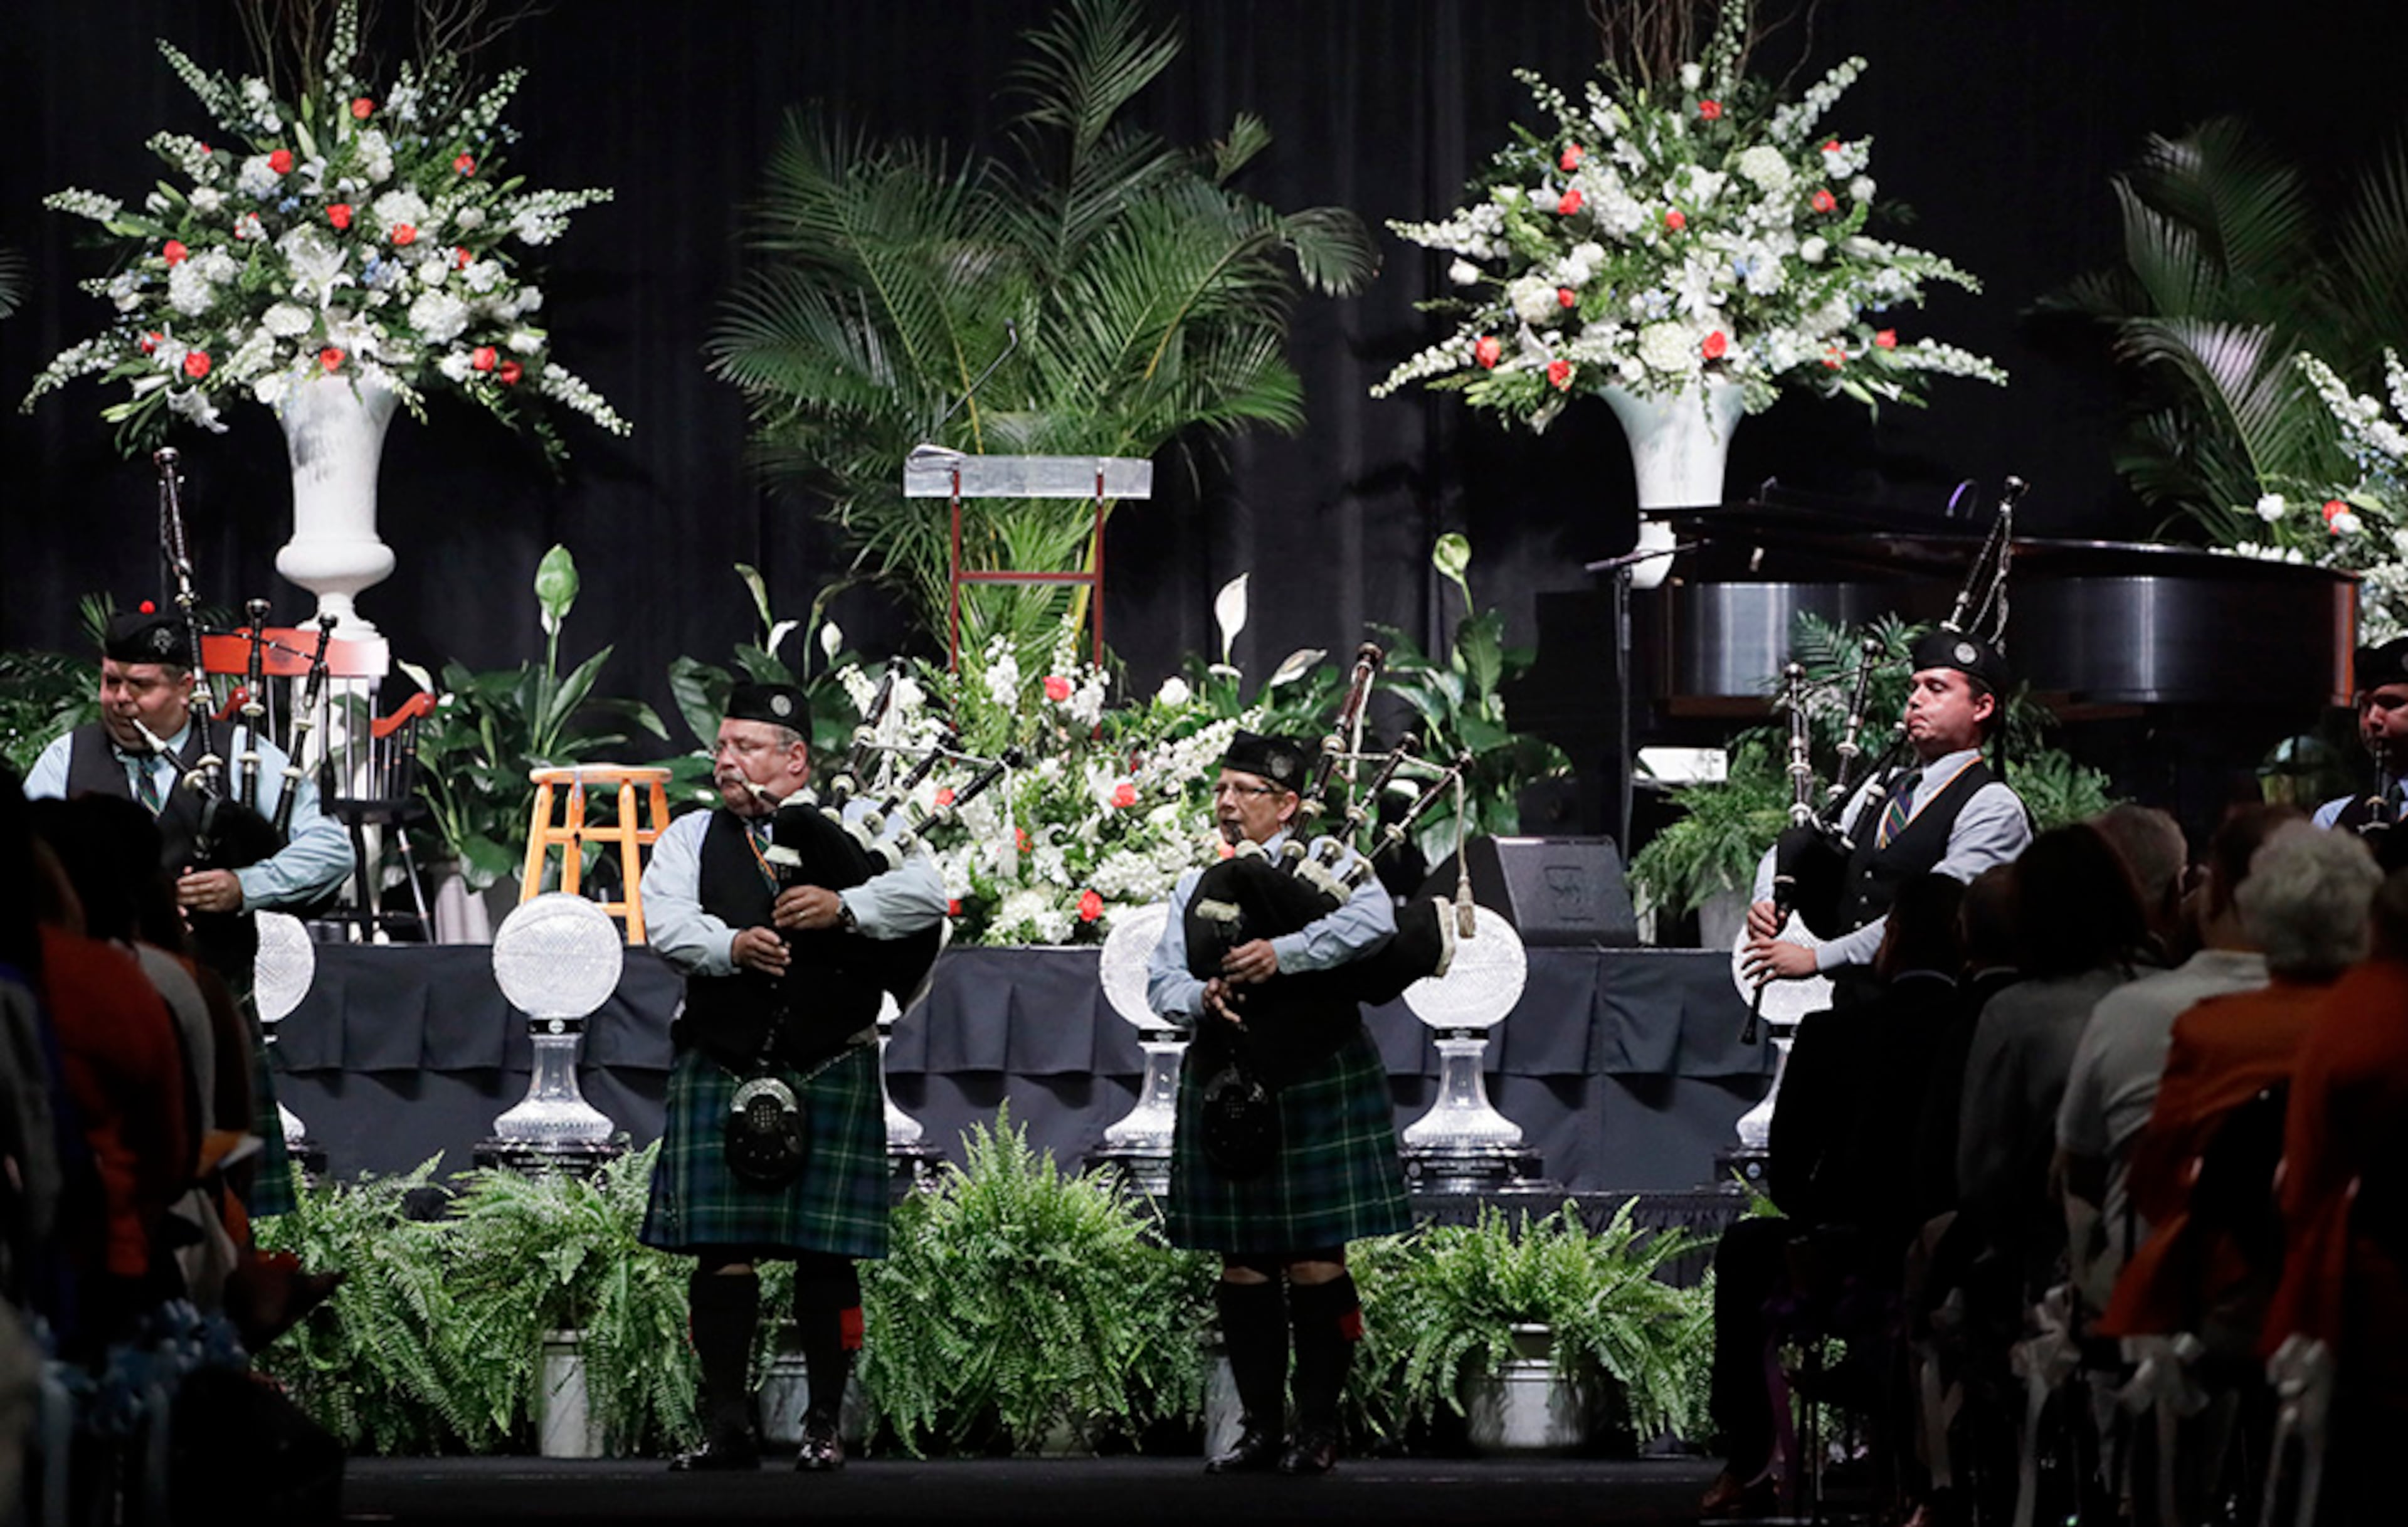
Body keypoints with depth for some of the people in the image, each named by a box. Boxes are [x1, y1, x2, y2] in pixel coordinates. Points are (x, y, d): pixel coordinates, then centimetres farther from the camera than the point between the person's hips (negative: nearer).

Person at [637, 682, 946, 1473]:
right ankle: (726, 1426, 1)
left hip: (831, 1071, -1)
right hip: (721, 1069, 1)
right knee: (722, 1249, -3)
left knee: (826, 1252, -1)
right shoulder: (691, 838, 12)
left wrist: (845, 906, -23)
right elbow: (668, 923, -5)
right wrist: (733, 946, -25)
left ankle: (824, 1424, 8)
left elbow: (925, 893, -7)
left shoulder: (855, 823, 8)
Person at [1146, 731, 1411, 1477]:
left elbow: (1374, 921, -19)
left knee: (1316, 1260, -4)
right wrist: (1200, 998, -17)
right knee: (1242, 1263, 4)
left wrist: (1283, 954, -28)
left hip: (1316, 1087, -4)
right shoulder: (1196, 886, 14)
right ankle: (1261, 1428, 11)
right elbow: (1163, 979, 6)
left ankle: (1318, 1430, 2)